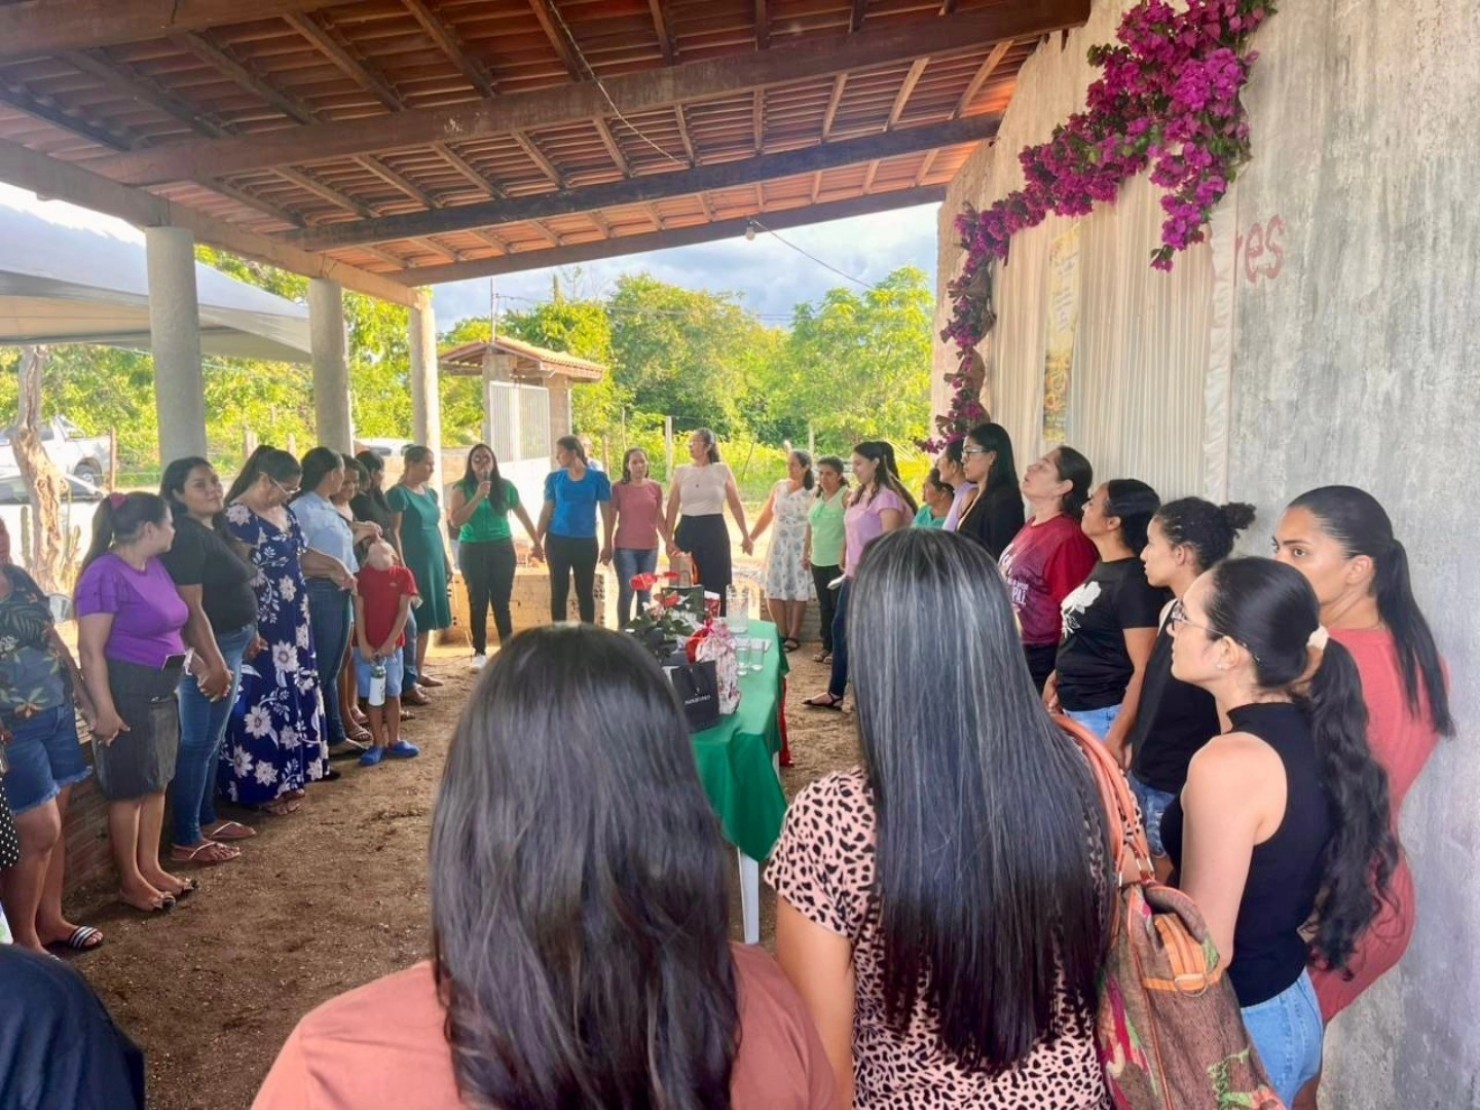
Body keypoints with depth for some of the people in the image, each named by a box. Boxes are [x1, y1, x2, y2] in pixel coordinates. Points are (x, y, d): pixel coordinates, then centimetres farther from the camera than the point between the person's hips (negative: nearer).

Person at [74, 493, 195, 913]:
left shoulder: (155, 567, 8)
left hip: (162, 693, 9)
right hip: (128, 696, -9)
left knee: (156, 785, 16)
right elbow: (91, 651, -21)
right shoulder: (106, 575, -19)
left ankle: (150, 868, 29)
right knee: (129, 791, 3)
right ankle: (130, 883, 16)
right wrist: (105, 710, -23)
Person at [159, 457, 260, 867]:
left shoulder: (215, 531, 11)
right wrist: (214, 663, -26)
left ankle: (207, 820, 30)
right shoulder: (185, 537, -18)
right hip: (209, 650, -10)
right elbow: (192, 609, -24)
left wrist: (248, 634, 20)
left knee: (212, 740, 18)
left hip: (230, 645, 10)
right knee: (198, 743, -3)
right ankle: (185, 840, 5)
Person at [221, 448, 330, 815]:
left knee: (293, 693, 14)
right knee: (263, 699, -1)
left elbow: (301, 554, 22)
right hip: (260, 625, -9)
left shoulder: (284, 512, 10)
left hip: (292, 623, 9)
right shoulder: (238, 516, -15)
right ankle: (264, 786, 9)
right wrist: (249, 629, -22)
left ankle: (288, 777, 26)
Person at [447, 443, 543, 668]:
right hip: (473, 550, -1)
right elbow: (456, 520, -13)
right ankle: (479, 652, 10)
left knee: (502, 601, 2)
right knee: (478, 601, 3)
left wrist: (537, 543, 17)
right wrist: (477, 497, -20)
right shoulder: (462, 488, -3)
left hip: (502, 548, 1)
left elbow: (523, 515, 13)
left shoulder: (505, 486, 2)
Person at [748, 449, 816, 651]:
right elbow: (766, 515, 13)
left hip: (801, 547, -5)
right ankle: (782, 634, 14)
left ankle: (794, 636, 9)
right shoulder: (779, 487, 8)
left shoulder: (814, 491, -7)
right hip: (778, 545, 5)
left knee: (798, 591, 1)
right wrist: (751, 538, 9)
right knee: (774, 591, 3)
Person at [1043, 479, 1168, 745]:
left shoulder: (1134, 581, -18)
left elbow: (1144, 670, -21)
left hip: (1103, 716, -8)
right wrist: (1057, 677, 13)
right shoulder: (1103, 567, 7)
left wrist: (1116, 737, -23)